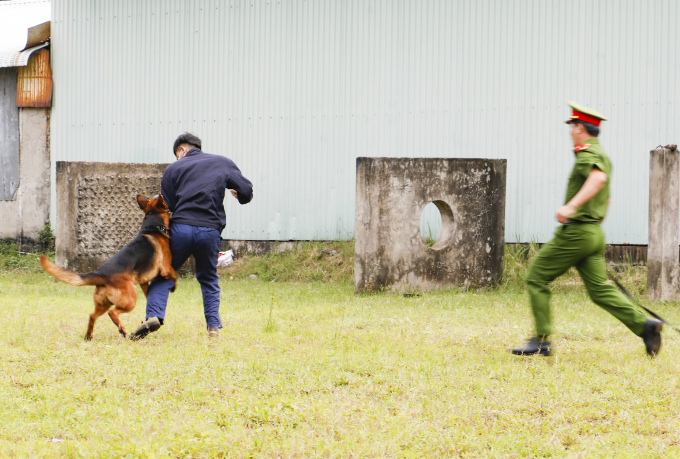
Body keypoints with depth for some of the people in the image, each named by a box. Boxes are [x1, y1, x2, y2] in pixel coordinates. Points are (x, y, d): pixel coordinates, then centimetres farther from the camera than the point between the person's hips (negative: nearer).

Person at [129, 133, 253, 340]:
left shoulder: (173, 169, 11)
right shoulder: (223, 163, 13)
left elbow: (166, 206, 7)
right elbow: (246, 191, 9)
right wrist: (238, 195, 32)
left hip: (180, 228, -1)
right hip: (210, 230, 1)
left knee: (163, 274, 10)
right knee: (209, 279, 18)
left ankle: (153, 315, -10)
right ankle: (213, 326, 8)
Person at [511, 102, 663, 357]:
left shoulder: (587, 154, -13)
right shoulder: (602, 156, 19)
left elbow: (598, 178, -36)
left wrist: (571, 206, -43)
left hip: (576, 232, -9)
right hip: (595, 234, 9)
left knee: (537, 278, 0)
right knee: (599, 290, 4)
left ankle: (541, 341, -1)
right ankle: (645, 325, -9)